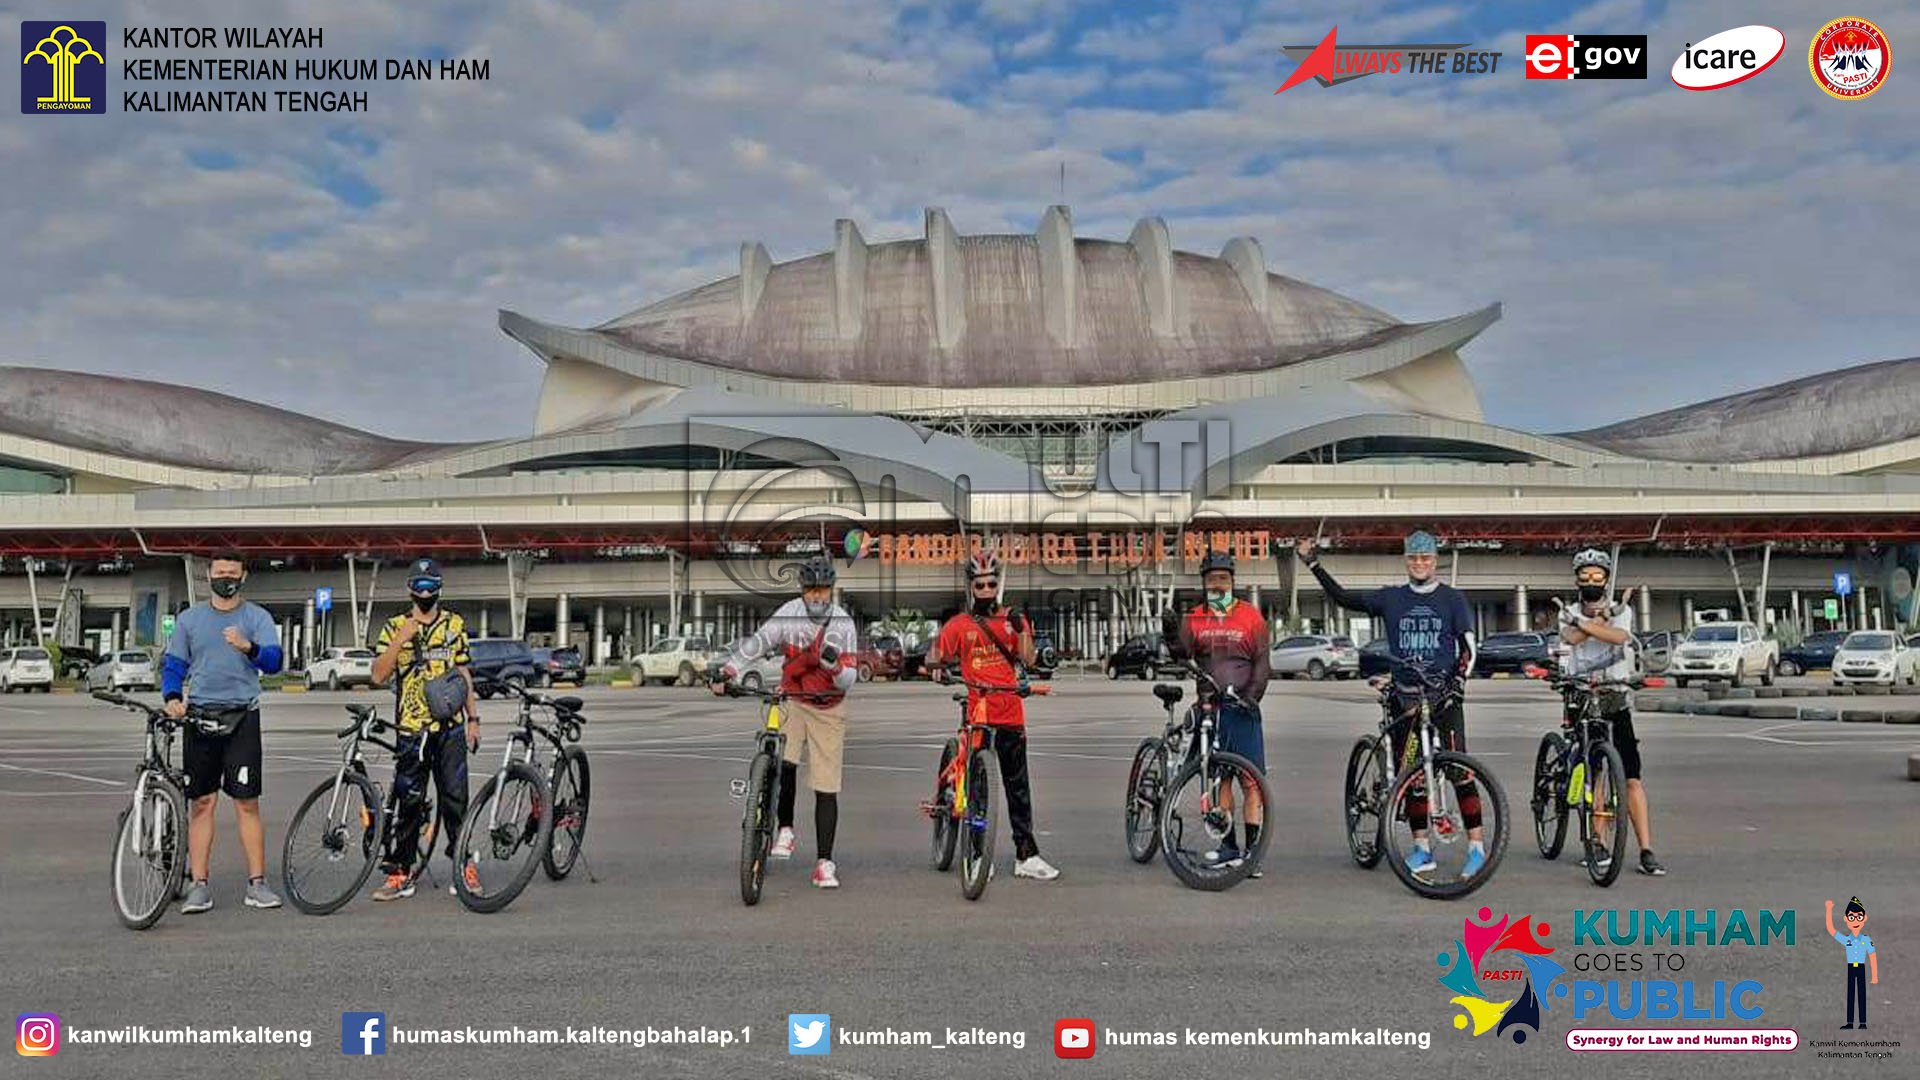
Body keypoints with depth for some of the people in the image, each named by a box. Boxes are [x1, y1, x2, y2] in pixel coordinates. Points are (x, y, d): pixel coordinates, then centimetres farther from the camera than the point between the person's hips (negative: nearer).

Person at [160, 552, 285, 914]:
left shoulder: (257, 617, 6)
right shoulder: (189, 619, 14)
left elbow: (274, 661, -7)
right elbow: (173, 665, 14)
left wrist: (249, 648, -29)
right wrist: (172, 699, -6)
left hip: (242, 717, -2)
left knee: (247, 802, -4)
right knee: (202, 803, 2)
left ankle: (257, 884, 0)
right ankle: (199, 887, 6)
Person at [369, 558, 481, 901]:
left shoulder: (454, 625, 11)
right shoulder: (394, 627, 5)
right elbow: (379, 676, -4)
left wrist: (473, 719, 9)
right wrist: (400, 640, -17)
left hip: (450, 727, 1)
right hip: (410, 728, -1)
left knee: (455, 800, -1)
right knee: (408, 802, 3)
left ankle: (464, 867, 6)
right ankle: (400, 874, 9)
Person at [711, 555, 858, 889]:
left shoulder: (843, 623, -9)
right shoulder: (789, 614, -9)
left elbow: (848, 680, -10)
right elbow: (757, 642, -19)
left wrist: (835, 666, -32)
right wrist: (727, 671, -32)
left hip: (828, 709, 0)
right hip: (792, 701, 0)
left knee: (827, 788, -2)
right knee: (784, 764, -25)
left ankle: (824, 861, 8)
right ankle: (785, 829, -1)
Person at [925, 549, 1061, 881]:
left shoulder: (1012, 619, 9)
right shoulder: (960, 624, 5)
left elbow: (1027, 660, 2)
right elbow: (936, 652, 3)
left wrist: (1021, 629, -11)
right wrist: (936, 665, -19)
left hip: (1010, 714, 2)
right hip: (976, 714, -1)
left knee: (1018, 786, 4)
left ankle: (1026, 854, 8)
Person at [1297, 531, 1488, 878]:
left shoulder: (1452, 599, 5)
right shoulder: (1391, 598, 9)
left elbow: (1467, 647, 3)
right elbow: (1344, 598, 8)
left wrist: (1459, 680, -13)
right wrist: (1314, 564, 3)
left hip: (1444, 695, -3)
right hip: (1405, 696, 3)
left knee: (1459, 770, -9)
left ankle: (1476, 846, -3)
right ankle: (1422, 848, 12)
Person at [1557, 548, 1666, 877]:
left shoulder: (1620, 610, 4)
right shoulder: (1570, 613, 6)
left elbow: (1620, 636, -19)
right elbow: (1571, 637, -17)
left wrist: (1583, 623, -24)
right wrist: (1601, 617, -18)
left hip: (1615, 701, 0)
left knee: (1631, 778, -6)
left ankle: (1646, 852, -6)